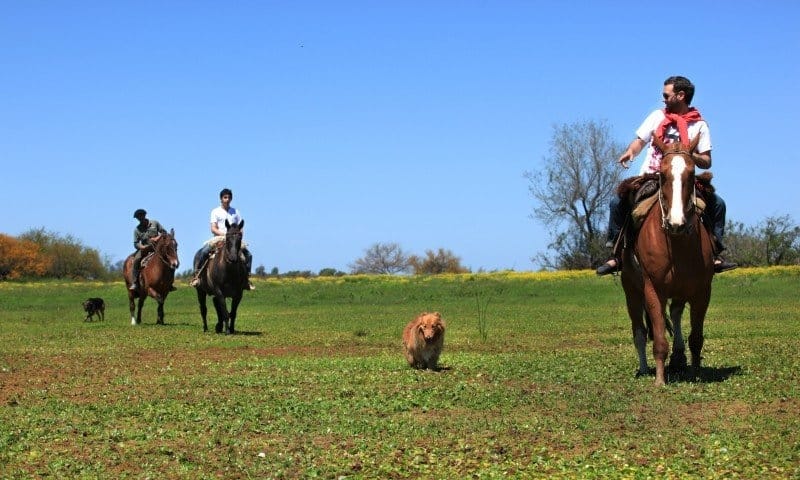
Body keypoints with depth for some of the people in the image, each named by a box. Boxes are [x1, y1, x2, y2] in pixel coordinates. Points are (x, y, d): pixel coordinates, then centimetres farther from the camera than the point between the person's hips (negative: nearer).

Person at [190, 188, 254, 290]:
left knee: (248, 254, -14)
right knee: (202, 253, -25)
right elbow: (213, 229, -3)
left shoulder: (236, 212, 14)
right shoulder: (215, 212, 6)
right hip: (219, 237, -2)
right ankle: (196, 275, -14)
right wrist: (225, 234, -17)